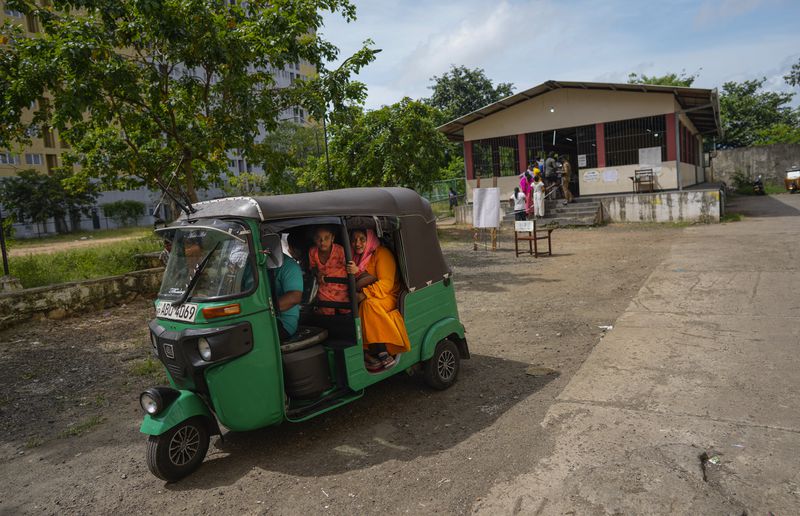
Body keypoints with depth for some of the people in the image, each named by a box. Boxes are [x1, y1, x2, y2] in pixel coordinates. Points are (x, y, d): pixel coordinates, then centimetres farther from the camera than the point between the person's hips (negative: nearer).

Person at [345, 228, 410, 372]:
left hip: (386, 297, -6)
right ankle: (381, 355, -27)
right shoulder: (355, 256, 14)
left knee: (369, 305, -36)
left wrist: (364, 295, -30)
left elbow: (386, 284, -19)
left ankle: (381, 354, -36)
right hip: (363, 300, 7)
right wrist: (355, 271, -16)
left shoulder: (382, 254, -9)